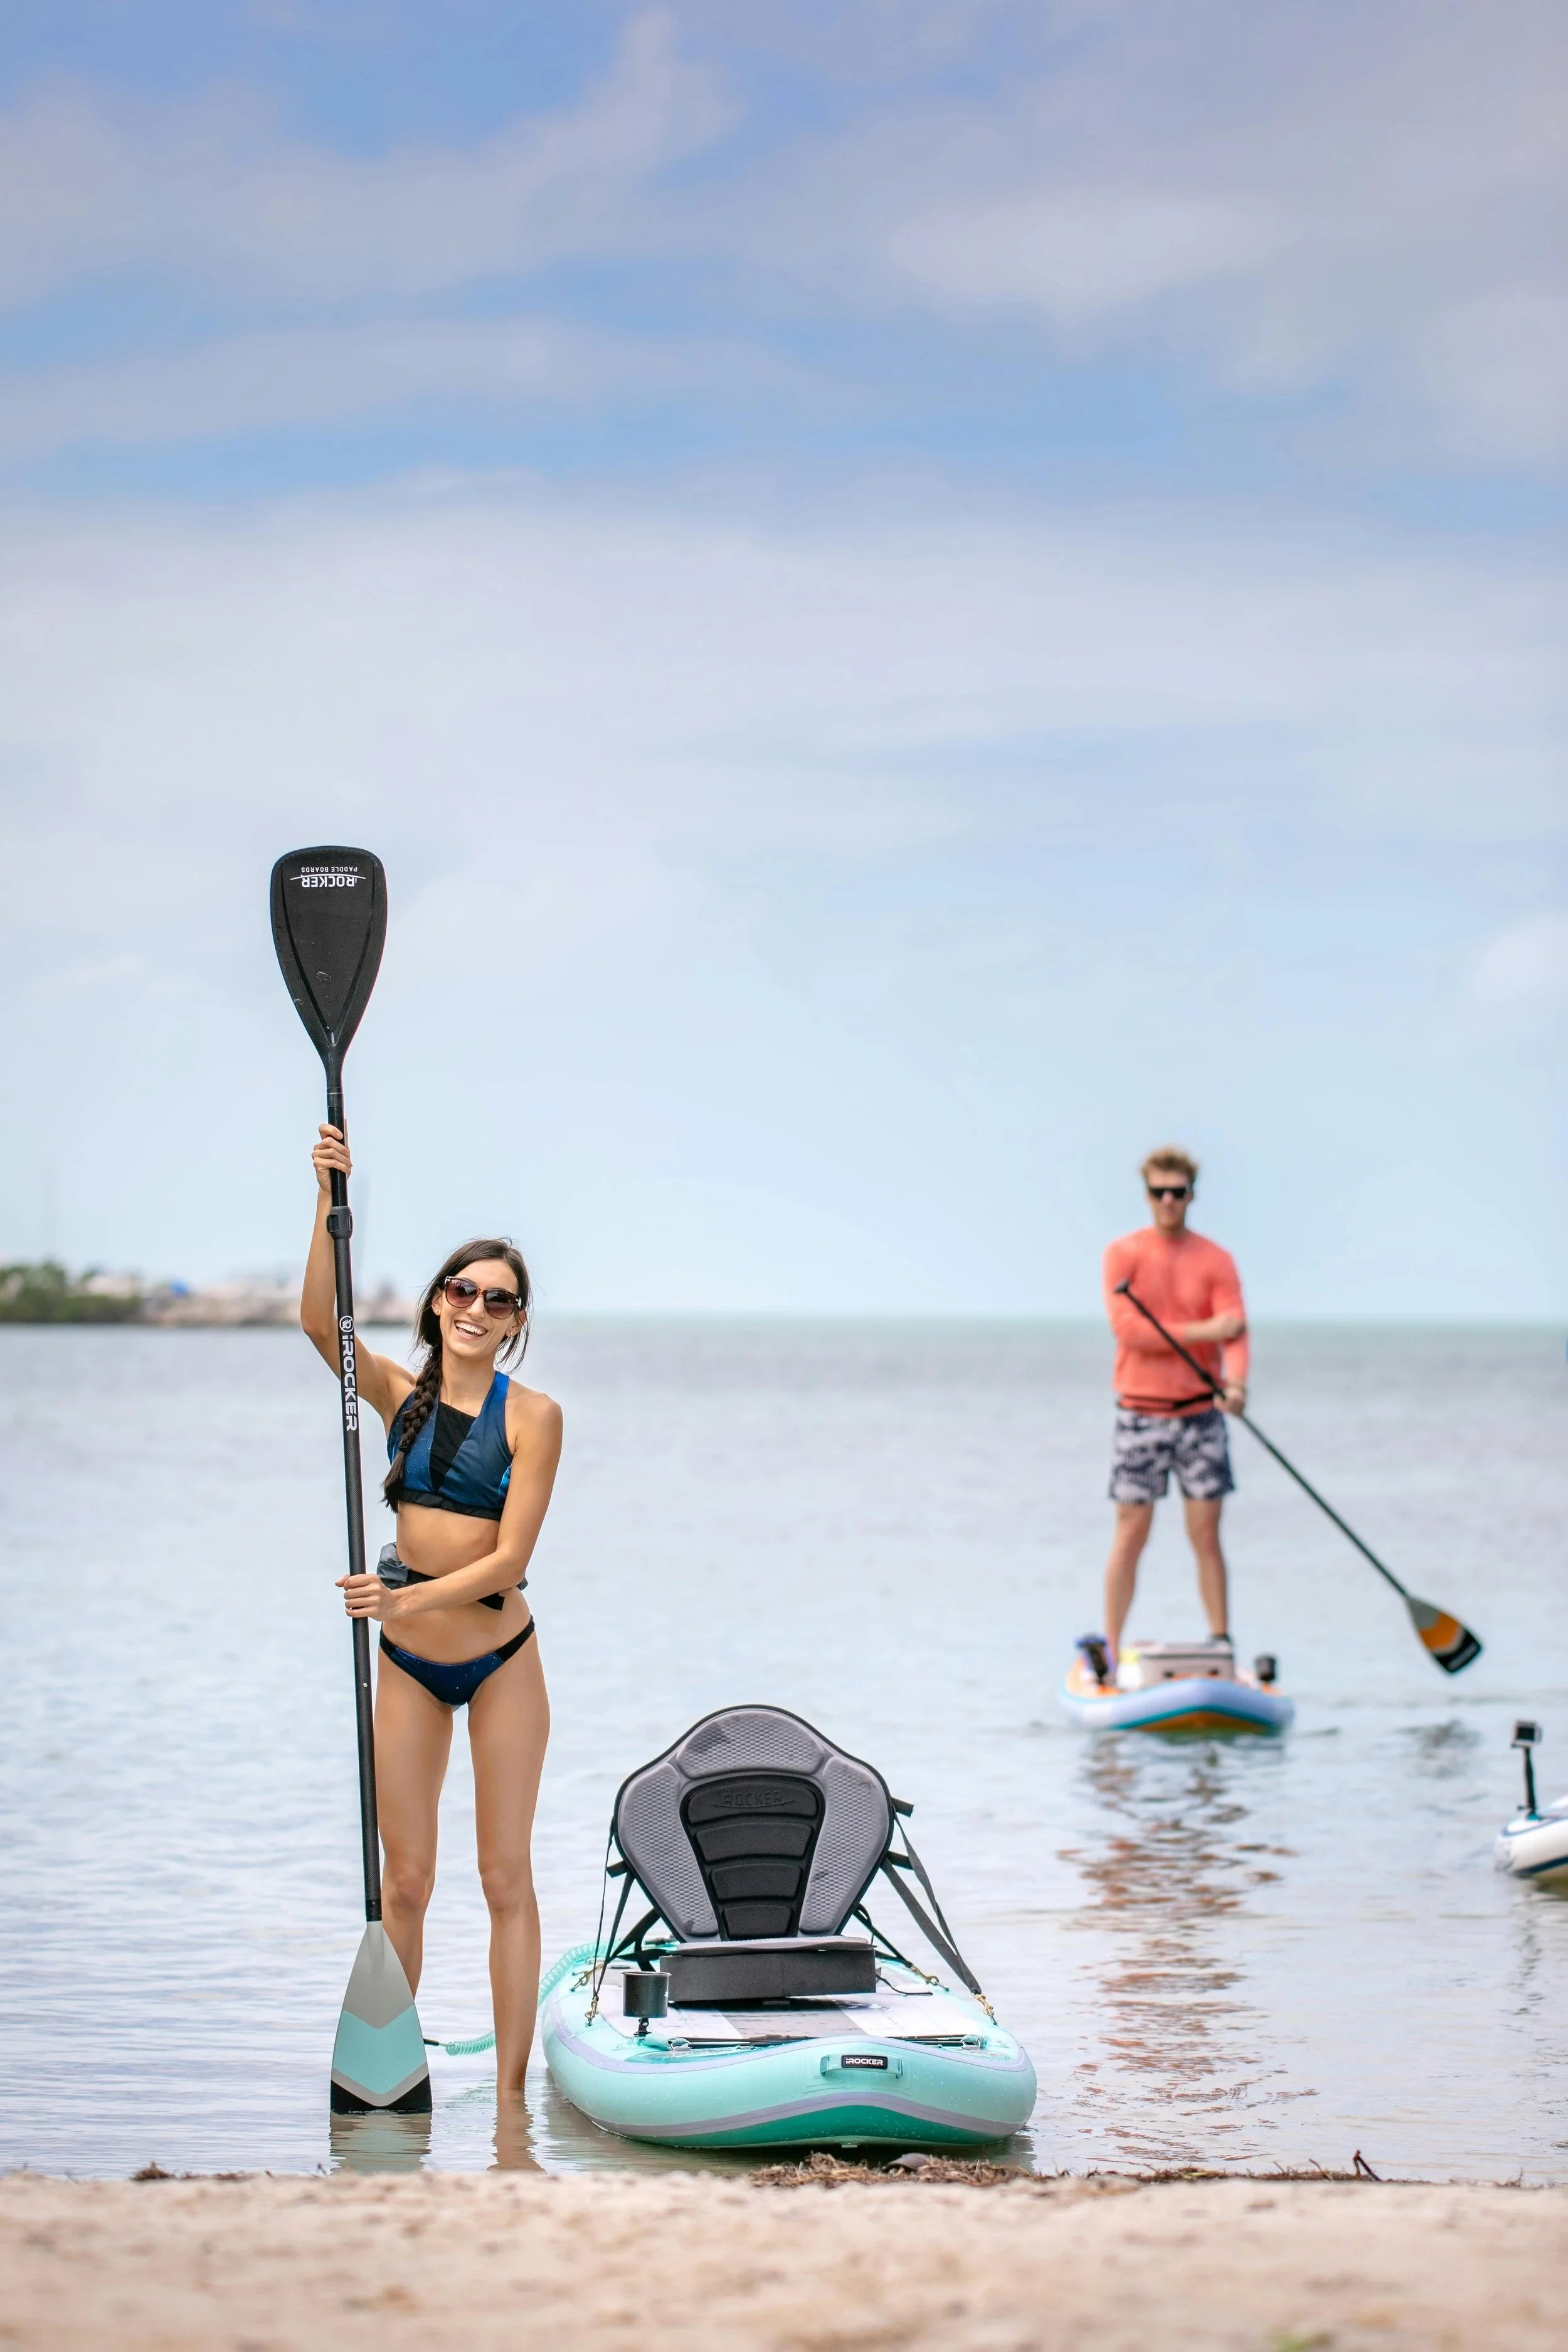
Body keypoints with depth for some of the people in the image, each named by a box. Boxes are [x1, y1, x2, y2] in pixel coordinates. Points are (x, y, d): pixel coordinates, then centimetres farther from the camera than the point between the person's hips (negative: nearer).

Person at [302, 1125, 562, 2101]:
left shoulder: (532, 1415, -9)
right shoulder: (400, 1392, 1)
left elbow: (509, 1558, -15)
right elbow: (321, 1322, -16)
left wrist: (407, 1596, -28)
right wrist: (332, 1202, -26)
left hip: (501, 1657, -3)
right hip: (408, 1662, 3)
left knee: (507, 1878, 0)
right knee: (405, 1881, 5)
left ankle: (511, 2091, 2)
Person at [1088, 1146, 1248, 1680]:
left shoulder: (1216, 1261, 4)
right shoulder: (1124, 1254, -1)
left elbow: (1234, 1330, -8)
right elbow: (1126, 1327, -14)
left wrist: (1236, 1382, -29)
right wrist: (1202, 1331, -16)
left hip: (1200, 1411, 2)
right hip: (1140, 1411, -2)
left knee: (1206, 1534, 2)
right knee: (1131, 1534, 0)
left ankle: (1221, 1645, 5)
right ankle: (1109, 1652, 5)